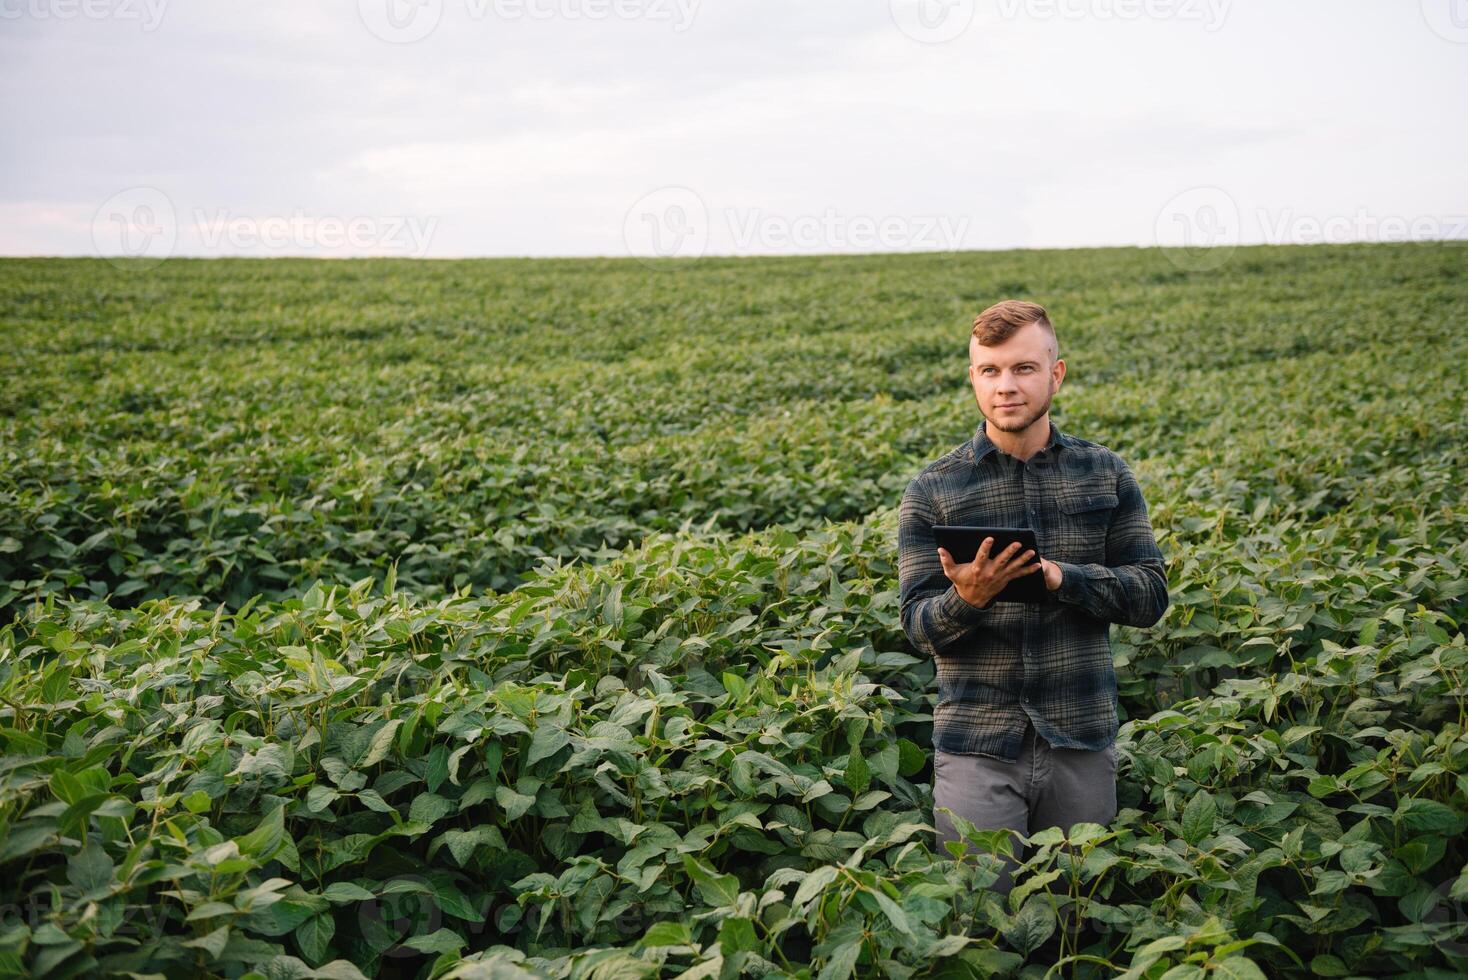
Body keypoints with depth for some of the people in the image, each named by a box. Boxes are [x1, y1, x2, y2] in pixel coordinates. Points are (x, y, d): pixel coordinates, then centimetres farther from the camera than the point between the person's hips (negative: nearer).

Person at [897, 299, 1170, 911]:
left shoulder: (1105, 476, 4)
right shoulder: (932, 491, -1)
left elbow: (1151, 596, 0)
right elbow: (918, 627, -3)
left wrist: (1060, 576, -17)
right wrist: (966, 598, -26)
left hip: (1082, 741, 2)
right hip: (977, 746, -1)